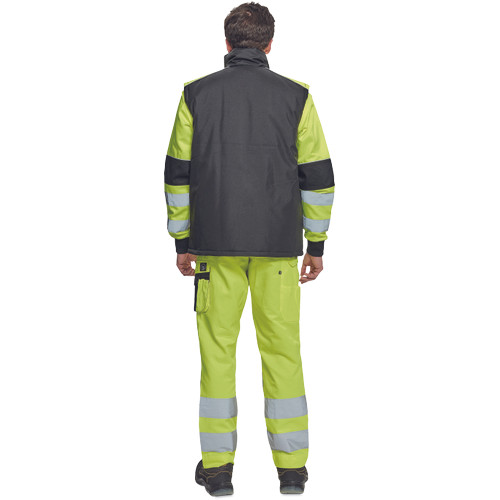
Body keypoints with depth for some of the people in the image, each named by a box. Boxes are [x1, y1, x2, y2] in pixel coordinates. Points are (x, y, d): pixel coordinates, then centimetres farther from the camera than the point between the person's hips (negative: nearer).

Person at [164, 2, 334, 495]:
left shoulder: (196, 94, 1)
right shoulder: (296, 97, -1)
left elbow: (178, 174, 2)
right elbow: (317, 176, 0)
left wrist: (182, 243, 9)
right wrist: (316, 245, 7)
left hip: (216, 245, 0)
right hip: (278, 246, 0)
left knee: (217, 348, 6)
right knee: (282, 348, 6)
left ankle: (217, 465, 9)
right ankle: (292, 467, 10)